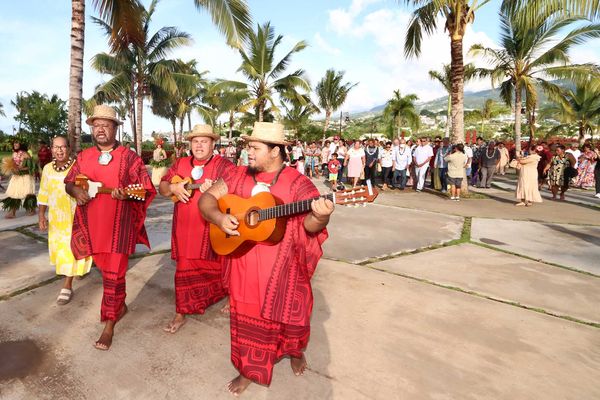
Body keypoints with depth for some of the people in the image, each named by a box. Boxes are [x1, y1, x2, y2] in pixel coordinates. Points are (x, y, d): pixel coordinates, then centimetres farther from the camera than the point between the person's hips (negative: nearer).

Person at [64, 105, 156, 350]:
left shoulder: (129, 157, -2)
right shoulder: (83, 157, 10)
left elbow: (145, 187, -2)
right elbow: (69, 181, 17)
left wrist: (127, 194, -22)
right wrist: (75, 191, -6)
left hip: (119, 223, -5)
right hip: (92, 224, 5)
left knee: (113, 273, -3)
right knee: (105, 269, 16)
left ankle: (109, 325, 9)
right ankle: (120, 305, 38)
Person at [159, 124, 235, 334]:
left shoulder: (224, 165, -3)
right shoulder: (180, 164, 11)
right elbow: (162, 187, 13)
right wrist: (173, 188, -9)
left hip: (213, 227, -3)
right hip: (185, 228, 4)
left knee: (219, 267, 9)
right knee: (185, 269, 9)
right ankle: (181, 313, 23)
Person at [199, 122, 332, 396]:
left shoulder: (296, 182, -9)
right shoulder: (240, 177, 3)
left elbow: (309, 223, -16)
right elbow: (207, 198, 4)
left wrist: (319, 218, -40)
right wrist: (219, 218, -16)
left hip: (283, 267, -2)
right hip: (245, 265, 3)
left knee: (289, 312, 15)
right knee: (247, 316, 14)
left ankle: (296, 352, 47)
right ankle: (249, 370, 36)